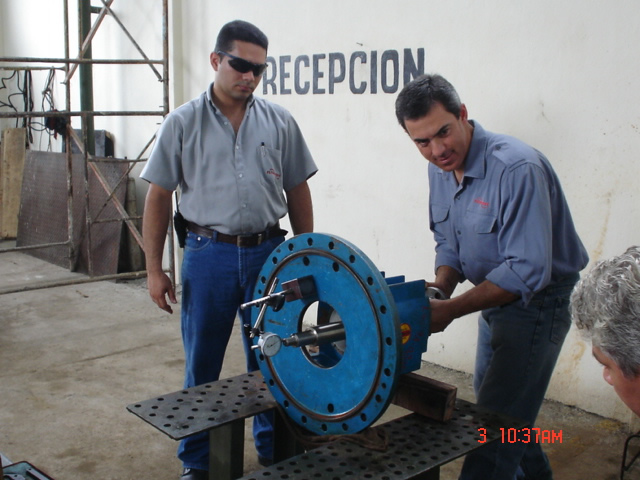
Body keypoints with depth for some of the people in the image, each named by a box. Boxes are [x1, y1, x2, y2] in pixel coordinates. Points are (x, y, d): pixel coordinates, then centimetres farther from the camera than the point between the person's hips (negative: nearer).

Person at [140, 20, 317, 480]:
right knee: (201, 364, 9)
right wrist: (154, 269, -3)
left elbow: (298, 192, 8)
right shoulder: (183, 123, -1)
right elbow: (158, 197, 0)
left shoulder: (279, 122, 3)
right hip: (208, 253, -1)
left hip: (269, 252, 1)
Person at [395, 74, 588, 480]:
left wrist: (451, 310, -31)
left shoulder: (517, 168, -29)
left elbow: (528, 271, -30)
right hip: (495, 299, 9)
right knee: (489, 405, 24)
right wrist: (440, 287, -11)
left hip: (536, 304, -9)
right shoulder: (441, 169, -2)